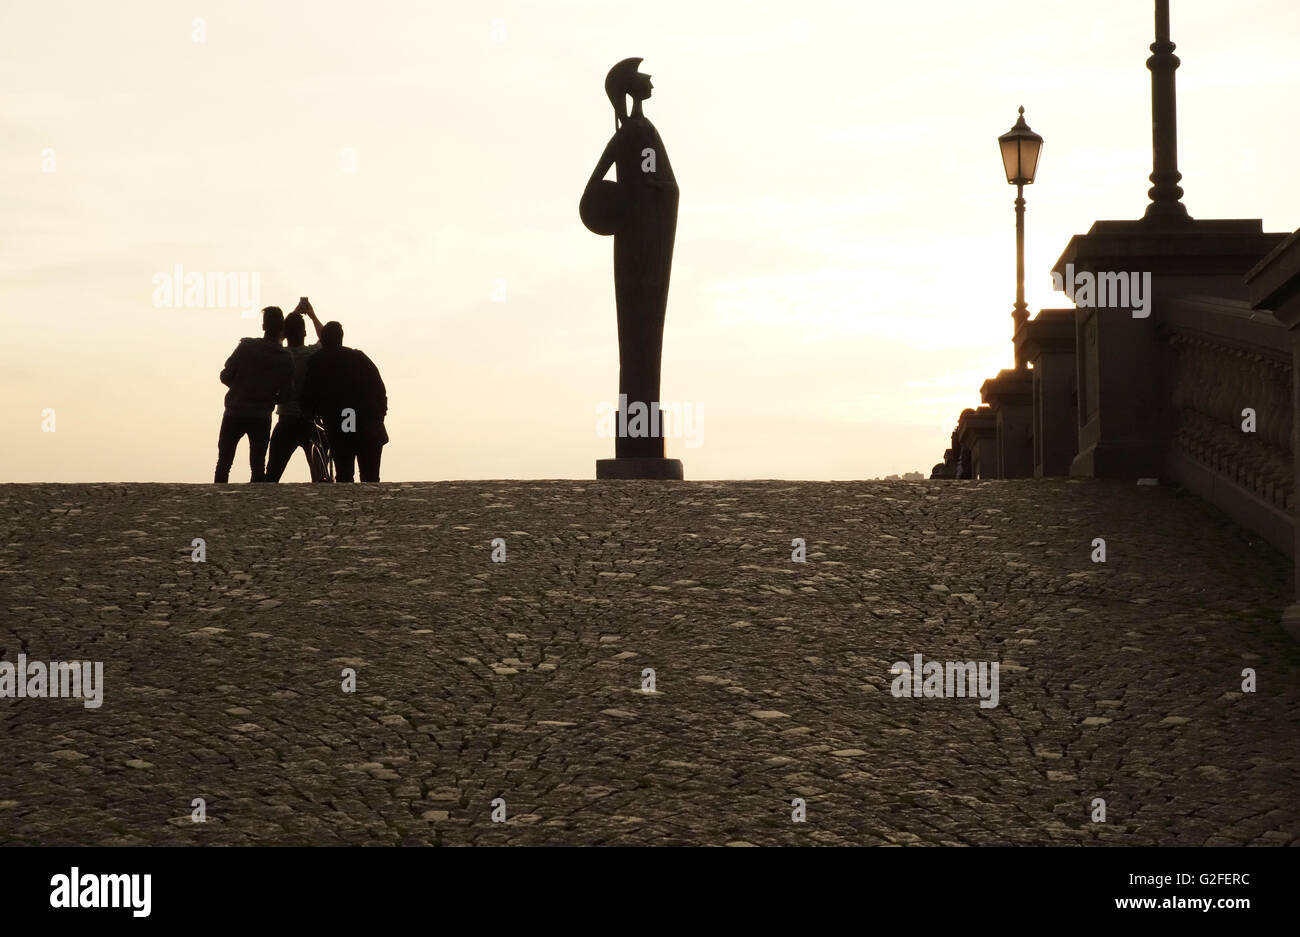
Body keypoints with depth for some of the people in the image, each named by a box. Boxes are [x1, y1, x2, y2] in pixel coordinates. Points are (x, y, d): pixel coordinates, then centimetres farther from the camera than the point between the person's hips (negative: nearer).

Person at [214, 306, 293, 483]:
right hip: (262, 418, 1)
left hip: (234, 415, -1)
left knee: (223, 464, 8)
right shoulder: (286, 360, -5)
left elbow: (226, 376, -8)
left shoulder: (246, 346, -8)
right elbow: (286, 395, -3)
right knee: (258, 467, 7)